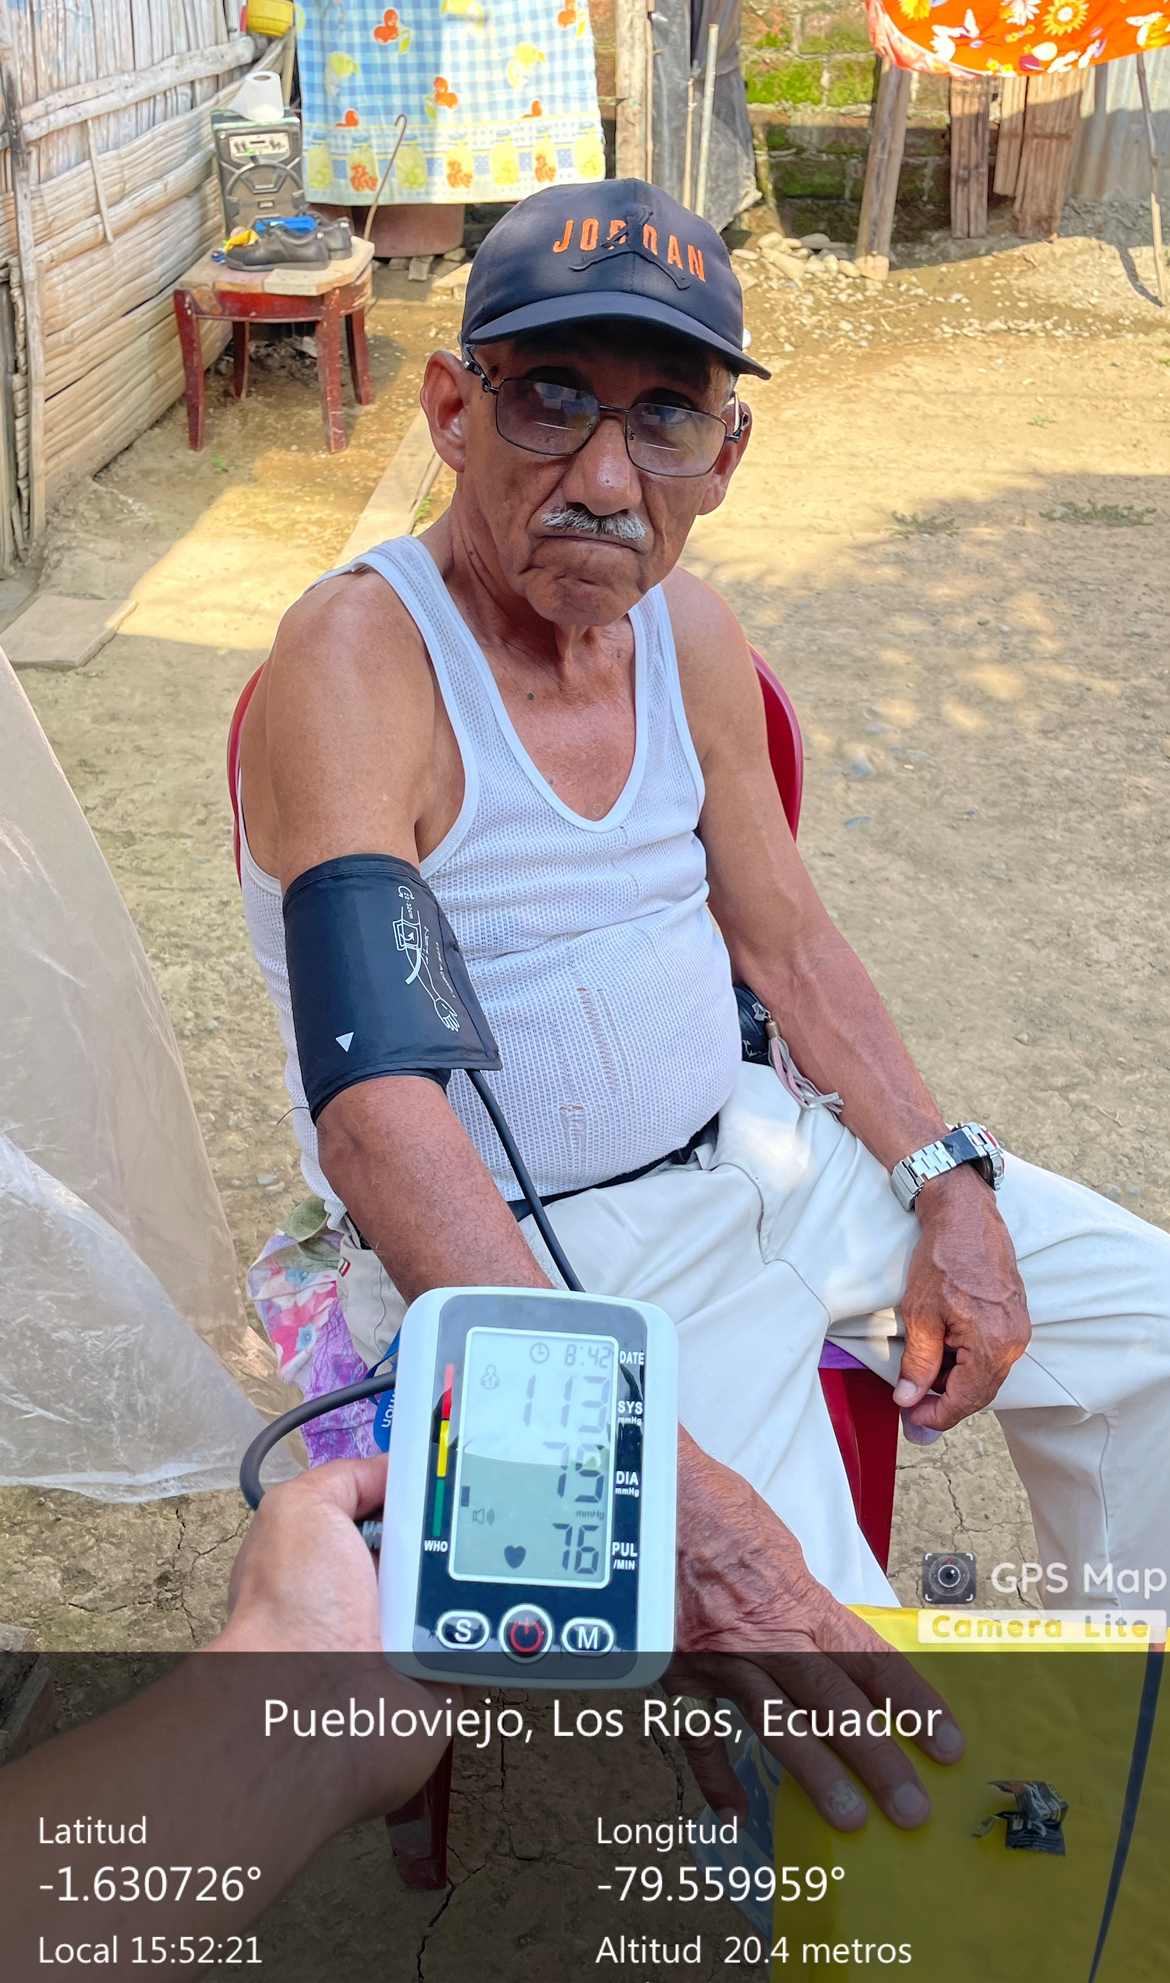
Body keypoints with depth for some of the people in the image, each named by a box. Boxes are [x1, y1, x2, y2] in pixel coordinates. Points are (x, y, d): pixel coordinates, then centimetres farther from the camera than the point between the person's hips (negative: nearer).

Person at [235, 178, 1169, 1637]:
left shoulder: (689, 631, 2)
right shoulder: (356, 659, -21)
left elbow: (789, 944, 11)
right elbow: (376, 1108, -32)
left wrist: (947, 1189, 0)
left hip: (755, 1150, 7)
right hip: (525, 1250, -7)